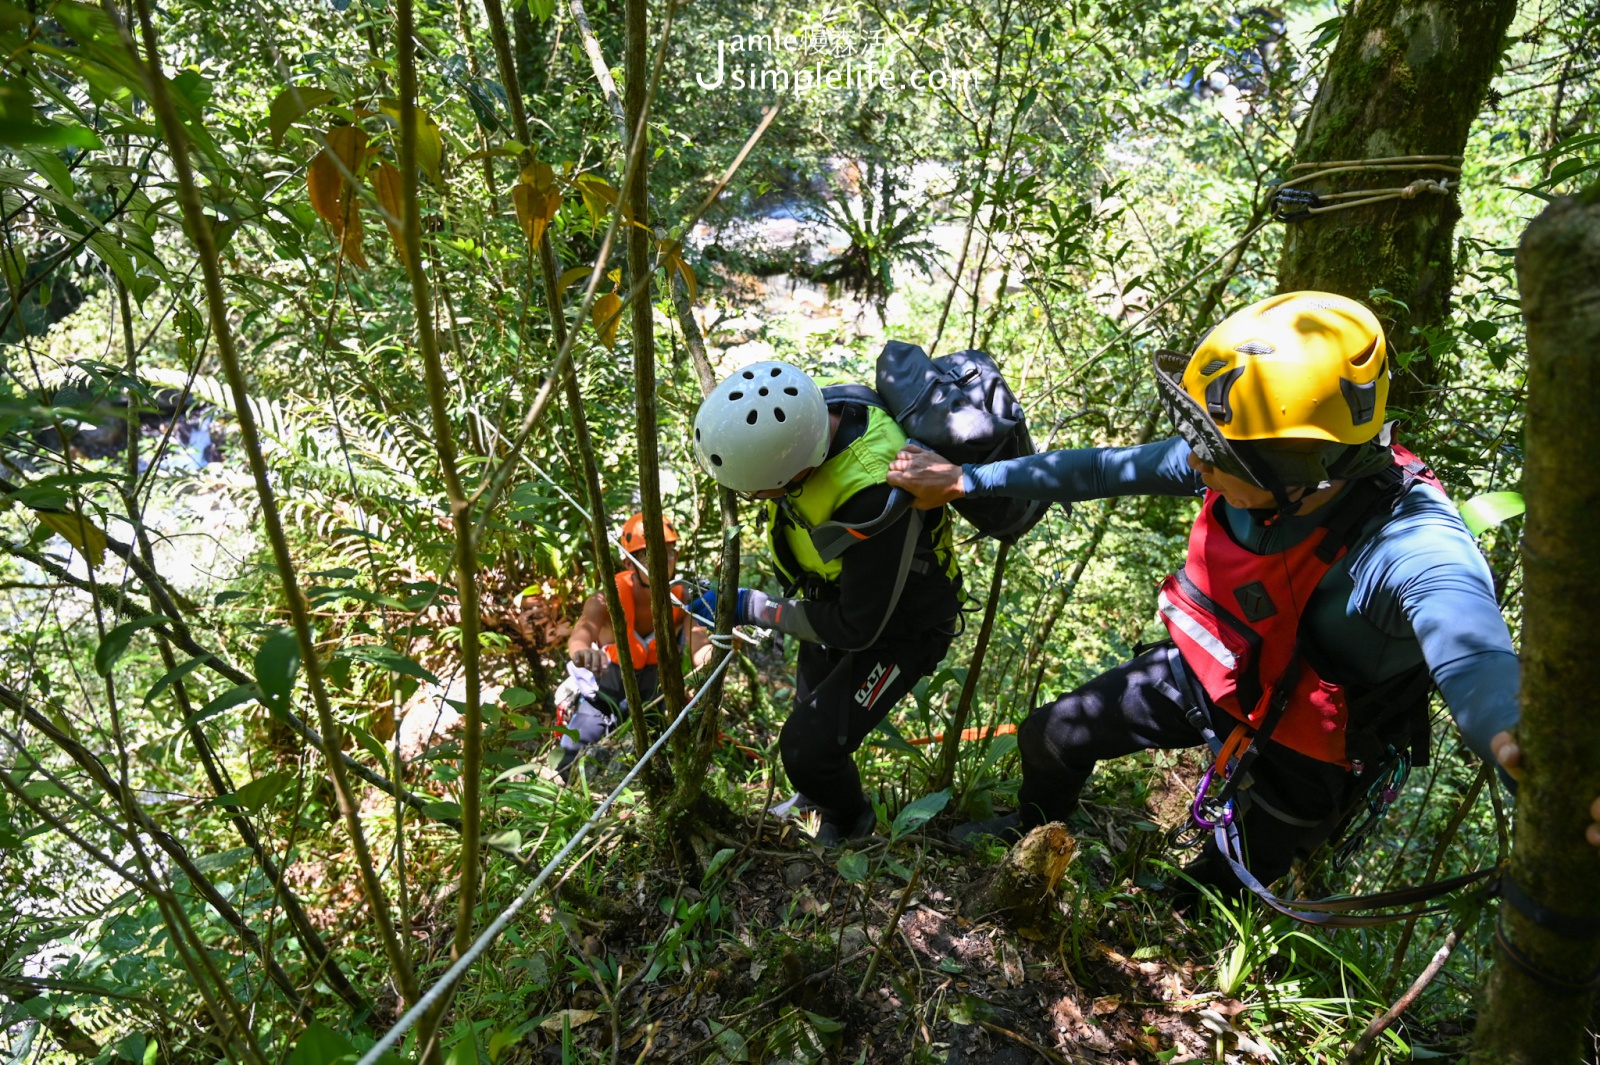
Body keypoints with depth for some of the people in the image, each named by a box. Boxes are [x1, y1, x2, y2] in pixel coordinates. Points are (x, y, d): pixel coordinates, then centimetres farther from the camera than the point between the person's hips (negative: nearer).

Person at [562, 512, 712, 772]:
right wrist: (583, 651, -74)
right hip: (601, 694, -2)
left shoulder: (683, 600, -20)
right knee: (575, 763, -4)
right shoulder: (608, 599, -28)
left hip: (651, 698, 2)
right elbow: (583, 630, -48)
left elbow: (699, 651, -35)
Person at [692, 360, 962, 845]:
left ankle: (847, 824, 21)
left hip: (898, 624, -7)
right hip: (838, 590, 7)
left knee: (808, 748, -13)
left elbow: (858, 628, -29)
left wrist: (757, 609, -21)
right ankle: (817, 794, 57)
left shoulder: (874, 502, -44)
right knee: (809, 710, 25)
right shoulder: (813, 410, -23)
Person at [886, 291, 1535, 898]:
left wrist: (1511, 740, -83)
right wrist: (966, 481, -5)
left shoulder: (1411, 544, -39)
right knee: (1046, 739, 15)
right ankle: (1037, 828, 50)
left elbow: (1470, 651, -59)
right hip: (1206, 670, 5)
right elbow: (1103, 470, -11)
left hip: (1302, 748, -4)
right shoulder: (1250, 467, -23)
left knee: (1213, 892, 14)